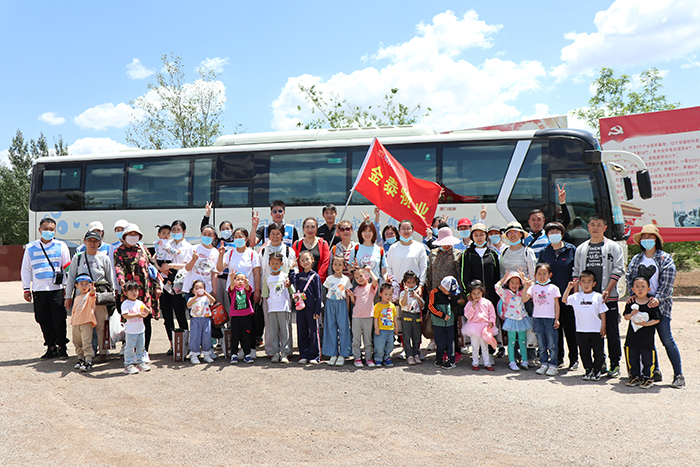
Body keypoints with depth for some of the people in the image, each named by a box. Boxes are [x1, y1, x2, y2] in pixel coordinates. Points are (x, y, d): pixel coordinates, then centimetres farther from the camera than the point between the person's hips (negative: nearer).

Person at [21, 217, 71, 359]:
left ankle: (62, 347, 11)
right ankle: (51, 347, 17)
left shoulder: (61, 246, 5)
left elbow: (67, 267, 6)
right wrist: (26, 289, 8)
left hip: (57, 289, -2)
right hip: (38, 290, 2)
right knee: (44, 320, 6)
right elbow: (25, 269, 14)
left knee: (59, 320, -2)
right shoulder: (30, 248, 10)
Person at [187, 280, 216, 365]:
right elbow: (188, 304, -14)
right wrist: (195, 297, -24)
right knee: (195, 337, -6)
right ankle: (194, 355, 3)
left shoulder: (206, 298, 11)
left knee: (207, 337, 2)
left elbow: (213, 301, -10)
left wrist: (206, 293, -21)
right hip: (195, 320, -1)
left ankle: (206, 354, 15)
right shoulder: (192, 299, 8)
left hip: (206, 319, 1)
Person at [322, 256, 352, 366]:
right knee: (331, 328, 2)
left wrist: (347, 309, 3)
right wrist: (327, 306, 5)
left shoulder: (346, 279, 6)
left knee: (343, 328, -2)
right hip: (330, 304, 1)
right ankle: (333, 354, 10)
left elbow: (347, 296, 8)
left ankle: (342, 355, 6)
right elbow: (328, 293, 12)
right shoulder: (329, 279, 8)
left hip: (341, 304, -1)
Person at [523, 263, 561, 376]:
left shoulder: (553, 288, 2)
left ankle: (552, 365, 8)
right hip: (537, 318, 2)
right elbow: (524, 299, -6)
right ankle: (544, 364, 19)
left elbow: (556, 305, 3)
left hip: (550, 318, -2)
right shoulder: (533, 288, 5)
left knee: (552, 344, 1)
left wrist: (557, 319, -2)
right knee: (541, 344, 10)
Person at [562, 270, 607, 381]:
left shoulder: (598, 296, -1)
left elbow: (602, 312, 3)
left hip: (596, 330, -2)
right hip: (581, 330, 2)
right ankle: (588, 370, 20)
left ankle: (597, 370, 18)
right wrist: (569, 288, -5)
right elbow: (564, 299, 5)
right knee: (584, 352, 9)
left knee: (598, 351, 5)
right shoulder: (576, 296, 4)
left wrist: (603, 326, 0)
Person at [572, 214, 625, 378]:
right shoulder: (581, 249, 15)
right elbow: (576, 272, 16)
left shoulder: (613, 247, 5)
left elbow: (618, 270, -3)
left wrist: (607, 290, -13)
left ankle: (614, 364, 11)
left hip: (608, 298, -3)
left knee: (611, 332, 0)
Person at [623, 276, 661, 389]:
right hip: (632, 335, 4)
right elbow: (626, 317, 5)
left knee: (647, 358, 4)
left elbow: (657, 319, -7)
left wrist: (646, 323, -20)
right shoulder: (631, 302, 3)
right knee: (632, 356, 11)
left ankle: (647, 377, 18)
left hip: (647, 336, -3)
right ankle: (634, 376, 25)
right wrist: (632, 314, -15)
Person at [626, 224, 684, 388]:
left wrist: (657, 298, -17)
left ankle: (679, 375, 2)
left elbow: (667, 282, -6)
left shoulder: (666, 259, 2)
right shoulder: (636, 260, 14)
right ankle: (655, 371, 16)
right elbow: (630, 278, 13)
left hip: (660, 304, -4)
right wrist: (633, 293, -4)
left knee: (667, 340, -7)